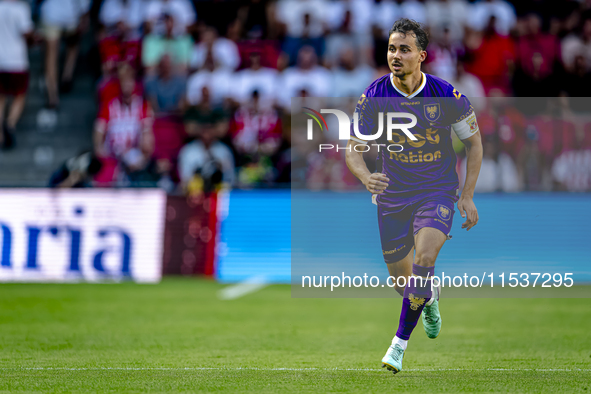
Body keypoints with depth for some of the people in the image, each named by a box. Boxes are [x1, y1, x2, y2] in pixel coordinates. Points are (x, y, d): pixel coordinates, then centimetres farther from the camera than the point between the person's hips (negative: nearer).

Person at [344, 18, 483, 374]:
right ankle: (430, 299, 49)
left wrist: (468, 196, -3)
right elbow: (354, 148, -5)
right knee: (401, 279, 11)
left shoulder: (447, 95, -12)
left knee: (424, 258, -27)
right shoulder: (374, 96, -10)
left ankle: (400, 344, -16)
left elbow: (474, 141, 2)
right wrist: (366, 177, -28)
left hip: (438, 191, -2)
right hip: (393, 194, 2)